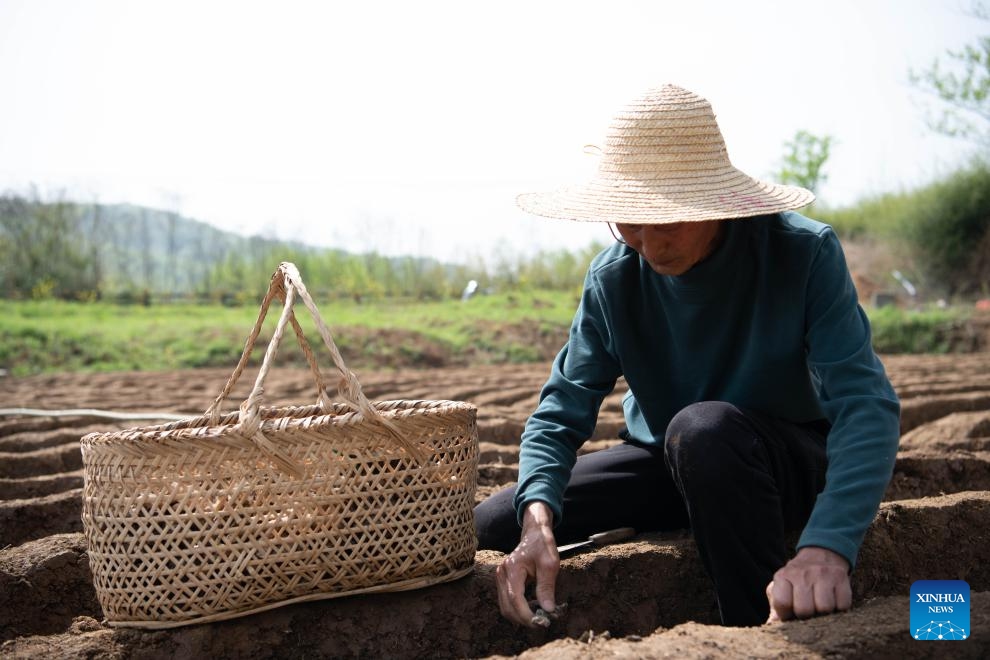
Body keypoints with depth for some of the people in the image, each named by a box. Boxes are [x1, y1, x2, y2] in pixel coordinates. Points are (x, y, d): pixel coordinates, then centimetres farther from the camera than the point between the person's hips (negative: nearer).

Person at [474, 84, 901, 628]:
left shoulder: (804, 253, -23)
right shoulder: (613, 277, -12)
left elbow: (867, 403, -31)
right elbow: (562, 410, -13)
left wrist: (827, 545, -49)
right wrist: (538, 518, -35)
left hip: (789, 465, -4)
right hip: (666, 463, 4)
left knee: (703, 427, -38)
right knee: (490, 526, -8)